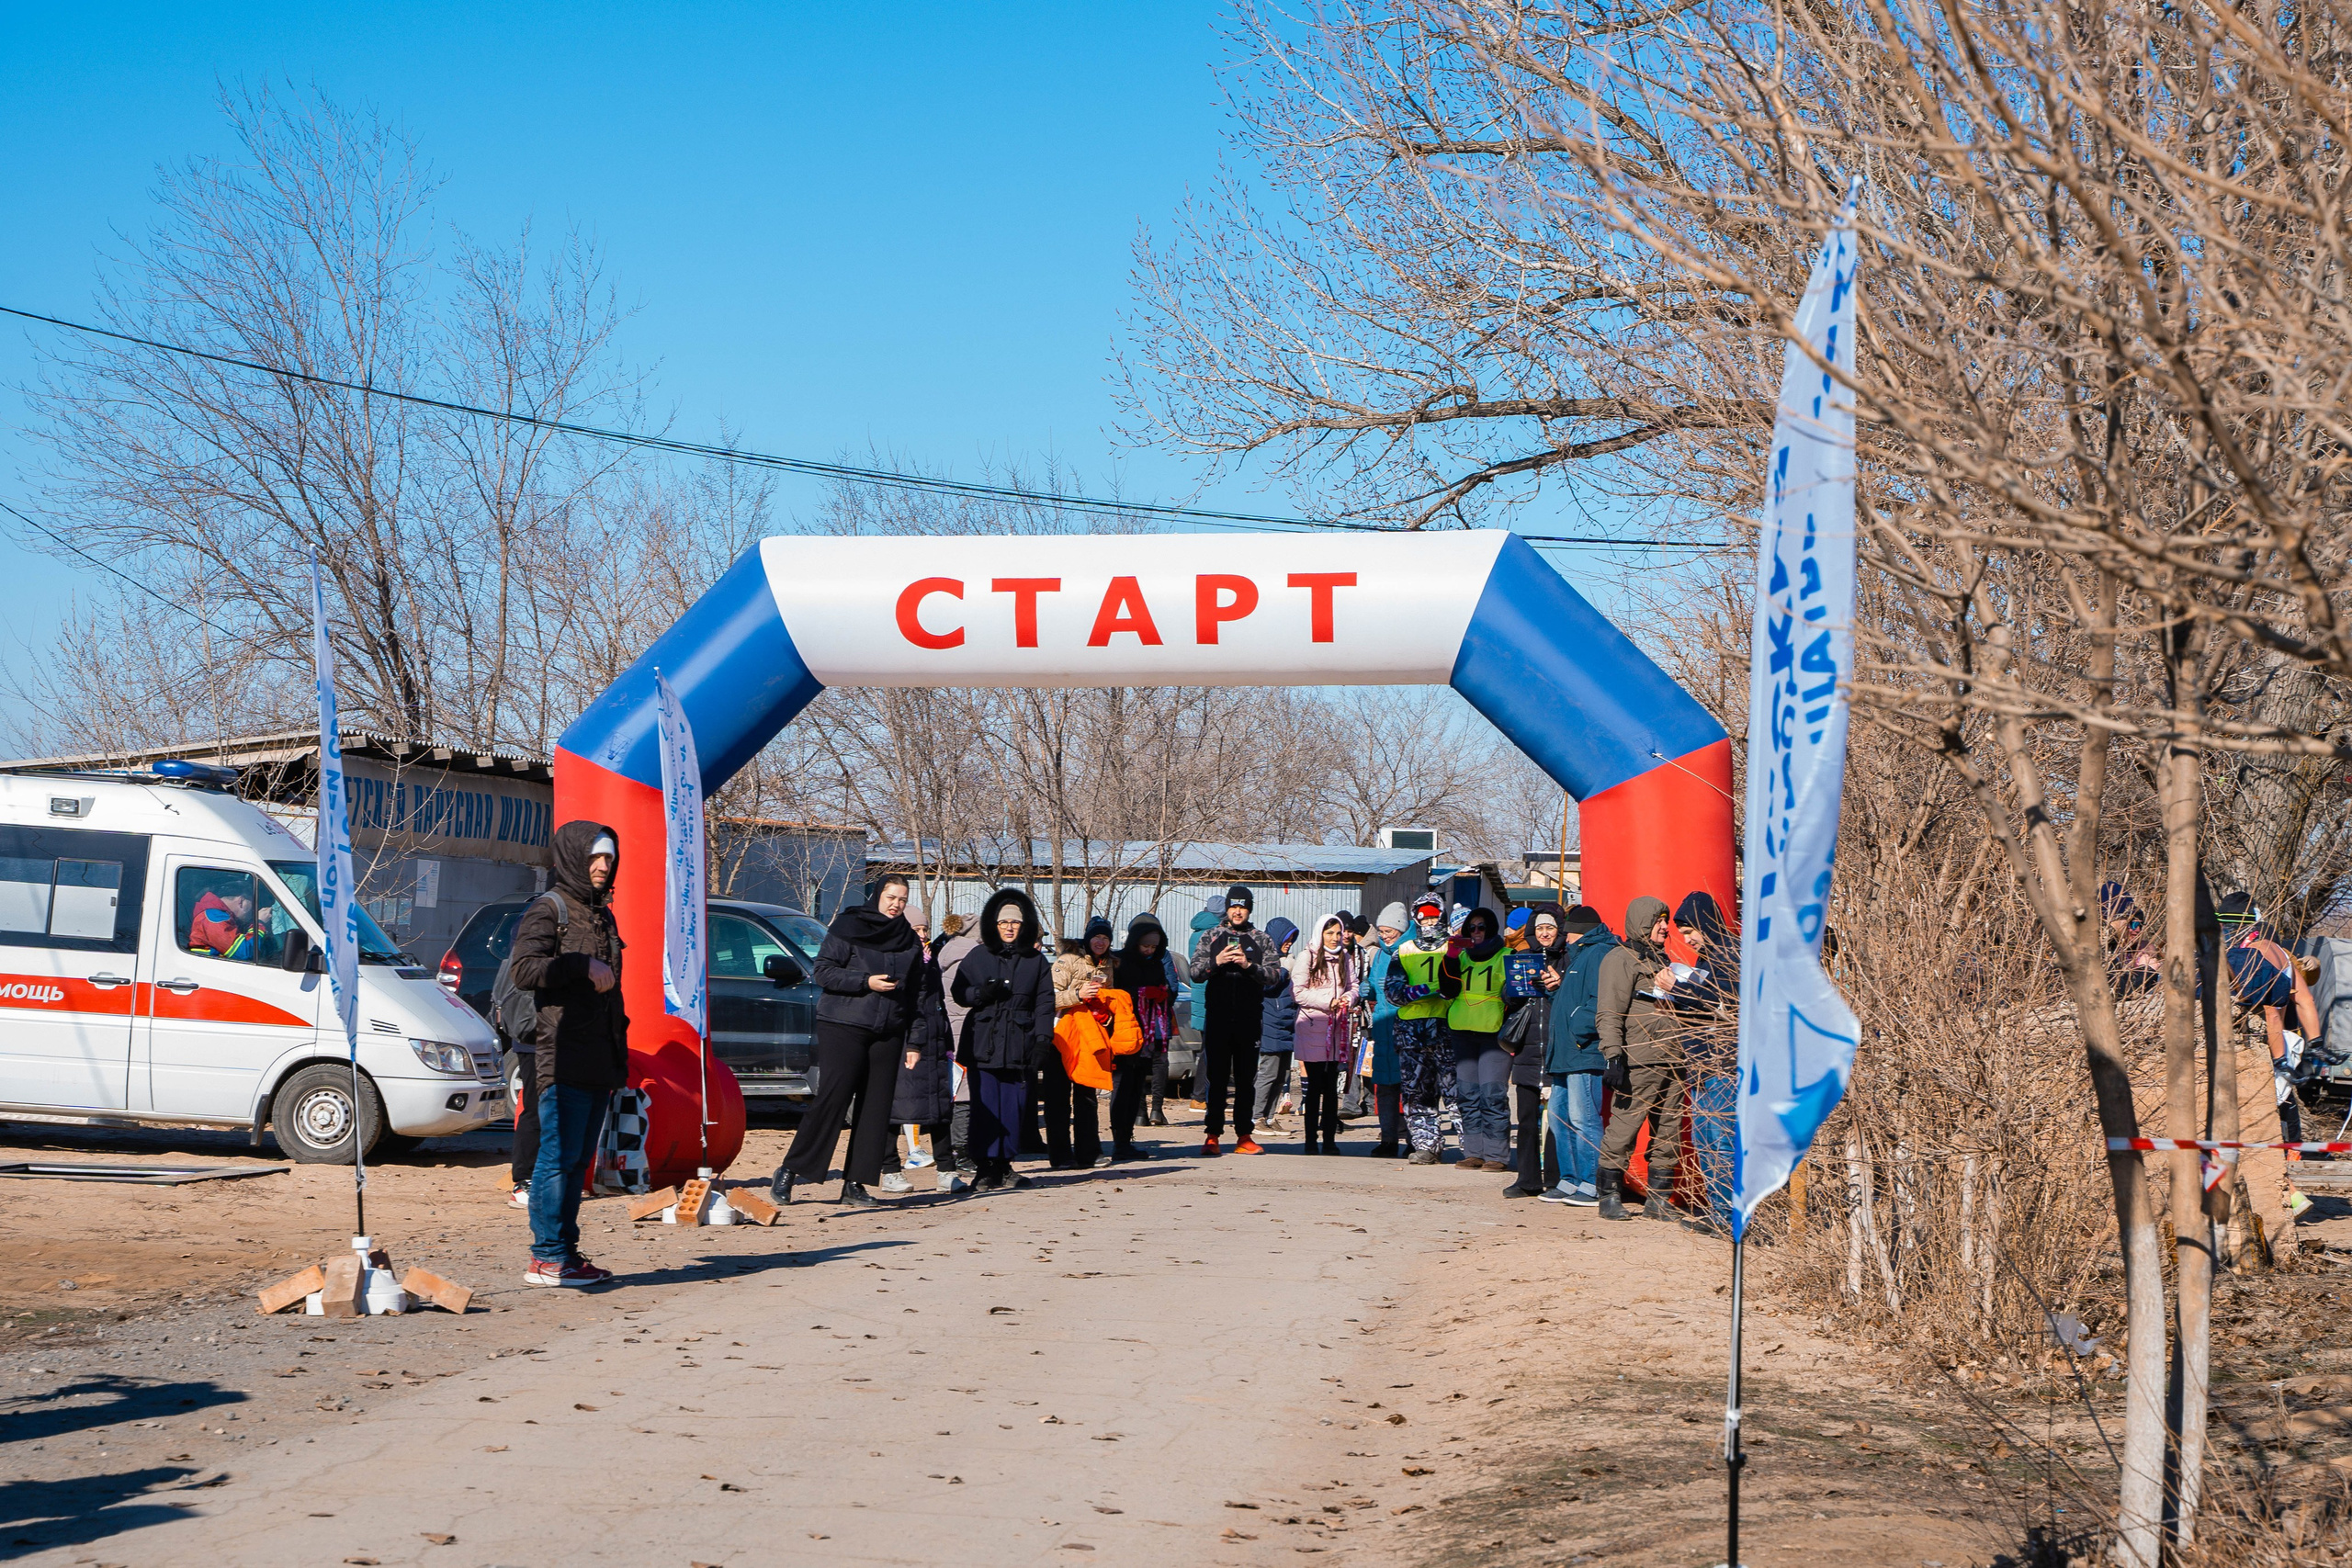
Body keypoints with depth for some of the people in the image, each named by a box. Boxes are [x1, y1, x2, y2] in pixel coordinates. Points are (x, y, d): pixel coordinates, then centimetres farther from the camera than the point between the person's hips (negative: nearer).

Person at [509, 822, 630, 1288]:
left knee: (580, 1159, 9)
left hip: (599, 1061, 8)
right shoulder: (547, 911, -4)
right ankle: (546, 1258, -8)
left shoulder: (602, 916, 22)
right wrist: (583, 966, -18)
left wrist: (619, 1057, 21)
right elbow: (525, 968, -20)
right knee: (559, 1157, -9)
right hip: (563, 1058, -8)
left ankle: (566, 1253, 13)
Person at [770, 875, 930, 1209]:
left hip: (887, 1035, 5)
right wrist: (865, 982, -17)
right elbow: (824, 972, -6)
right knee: (832, 1097, -13)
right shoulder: (847, 928, 0)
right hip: (843, 1027, -5)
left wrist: (915, 1043, 11)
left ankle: (855, 1186, 2)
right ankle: (789, 1172, -5)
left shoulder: (910, 942, 14)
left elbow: (917, 994, 16)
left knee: (876, 1106, -1)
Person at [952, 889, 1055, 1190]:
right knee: (985, 1106, -7)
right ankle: (985, 1168, -6)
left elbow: (1044, 1003, 9)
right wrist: (981, 993, -11)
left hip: (1018, 1045, 1)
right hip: (983, 1043, -1)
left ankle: (1004, 1165, 9)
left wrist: (1043, 1038, -2)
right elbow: (958, 993, 10)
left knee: (1013, 1106, 0)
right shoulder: (978, 957, 8)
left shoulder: (1036, 961, 10)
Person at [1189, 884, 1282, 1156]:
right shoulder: (1211, 937, 10)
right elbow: (1196, 972, 3)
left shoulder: (1261, 940, 9)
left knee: (1246, 1078, 3)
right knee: (1217, 1077, -2)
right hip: (1218, 1016, -1)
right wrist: (1216, 962, -14)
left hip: (1249, 1018, 1)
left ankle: (1243, 1136, 7)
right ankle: (1212, 1135, 1)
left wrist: (1249, 966, -16)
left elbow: (1273, 973, 0)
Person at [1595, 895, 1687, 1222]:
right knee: (1624, 1127, -9)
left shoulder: (1662, 960, 23)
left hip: (1671, 1061, 8)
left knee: (1668, 1134, 6)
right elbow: (1610, 1014, -10)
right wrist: (1614, 1056, -18)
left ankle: (1658, 1199, 11)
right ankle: (1610, 1197, -2)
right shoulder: (1621, 959, -2)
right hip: (1639, 1061, -8)